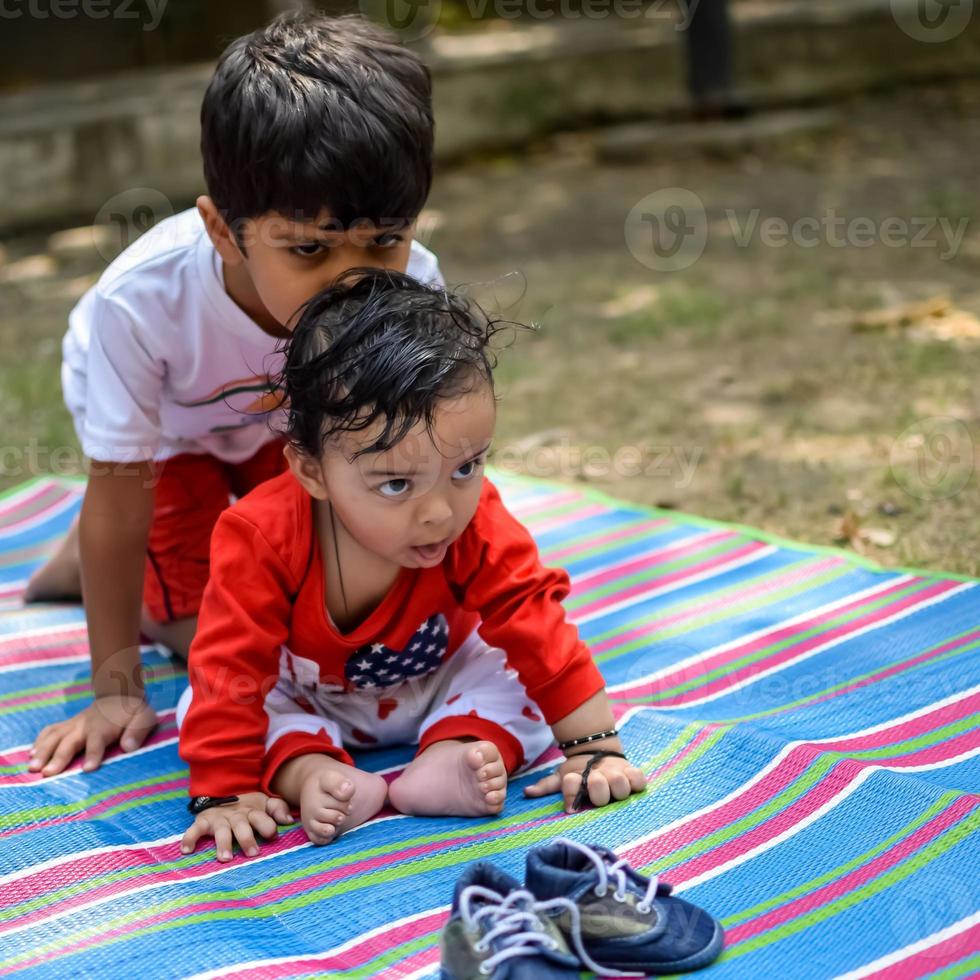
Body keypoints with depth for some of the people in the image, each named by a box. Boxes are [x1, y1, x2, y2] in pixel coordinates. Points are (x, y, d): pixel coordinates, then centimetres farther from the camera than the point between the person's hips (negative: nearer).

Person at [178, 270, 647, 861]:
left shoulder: (479, 529, -29)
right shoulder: (261, 537, -37)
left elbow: (537, 629, -24)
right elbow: (233, 667, -34)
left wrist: (595, 747, -25)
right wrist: (225, 793, -36)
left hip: (436, 686, 2)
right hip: (306, 696, -1)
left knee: (522, 677, -20)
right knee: (206, 701, -23)